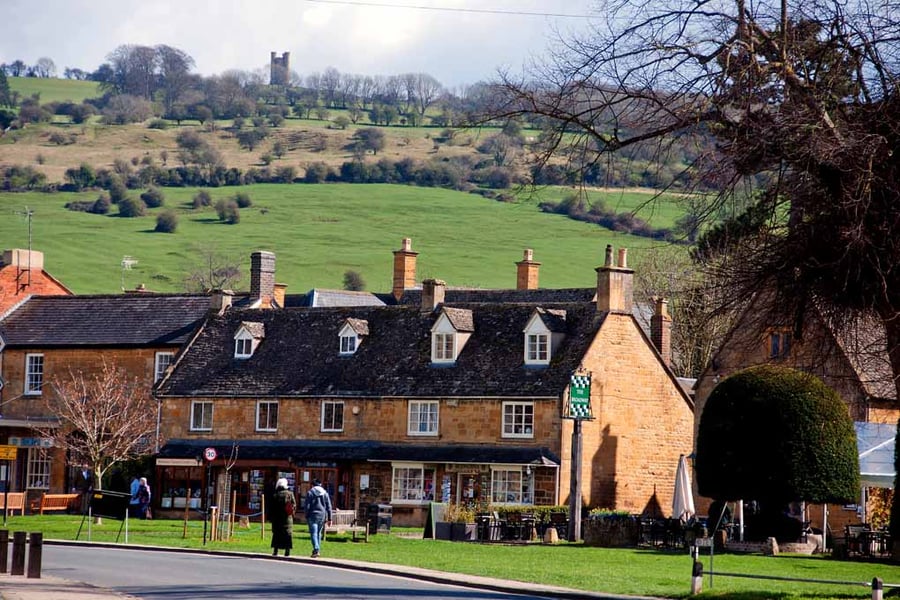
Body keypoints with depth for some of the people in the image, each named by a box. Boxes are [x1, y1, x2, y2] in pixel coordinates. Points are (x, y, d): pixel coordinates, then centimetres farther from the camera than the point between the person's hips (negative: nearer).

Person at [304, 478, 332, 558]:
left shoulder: (310, 492, -1)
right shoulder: (325, 493, 8)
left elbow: (307, 506, -5)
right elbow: (328, 506, 7)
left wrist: (306, 516, 1)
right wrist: (329, 518, 10)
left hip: (313, 515, -4)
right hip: (322, 515, 4)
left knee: (313, 533, -7)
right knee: (319, 533, 16)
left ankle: (316, 549, -23)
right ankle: (316, 550, 20)